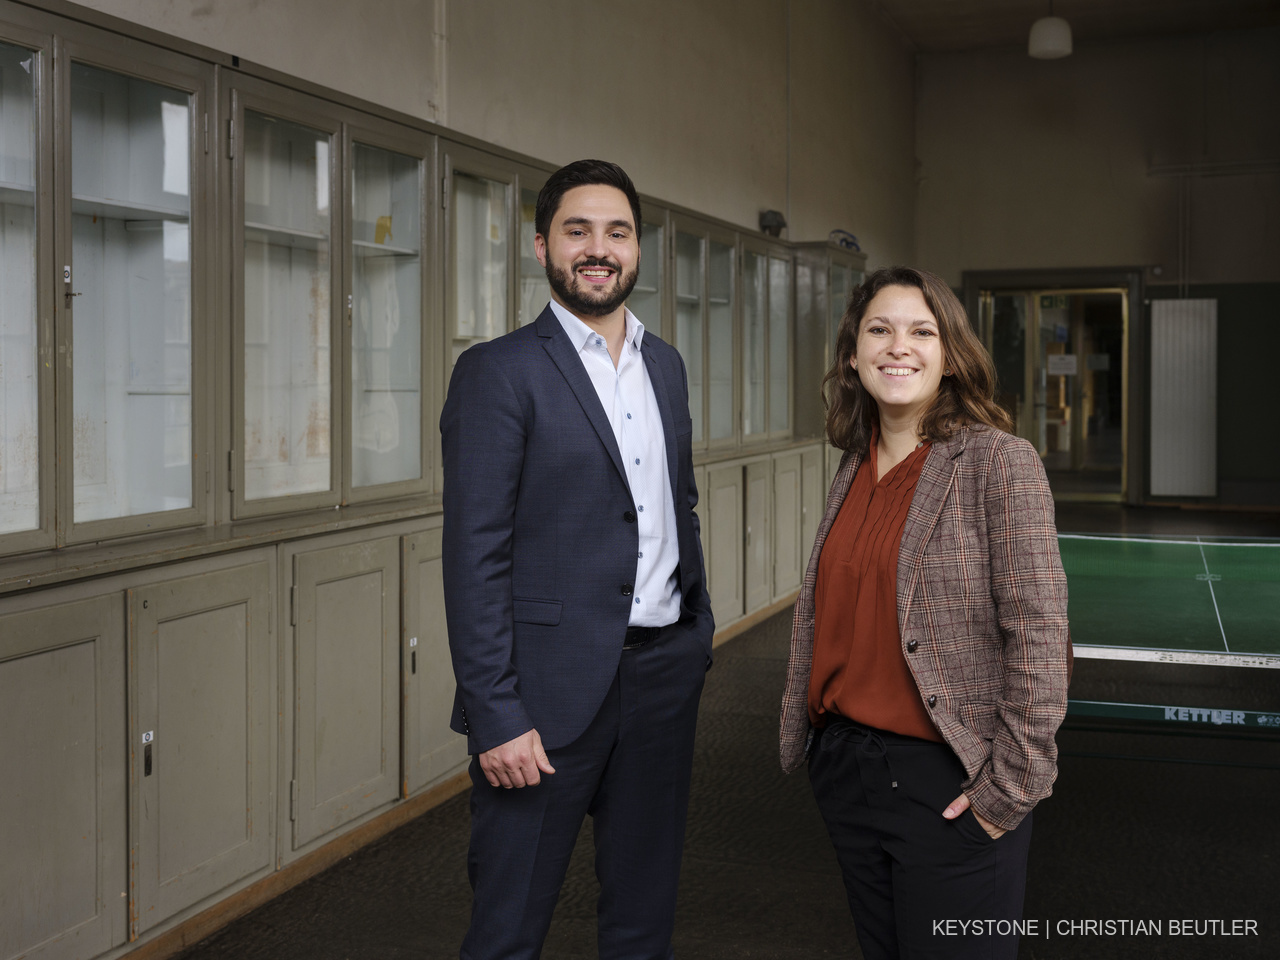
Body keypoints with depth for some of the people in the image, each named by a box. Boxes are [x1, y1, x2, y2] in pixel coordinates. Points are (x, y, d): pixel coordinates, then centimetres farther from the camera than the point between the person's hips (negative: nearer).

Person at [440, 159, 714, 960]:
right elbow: (476, 556, -13)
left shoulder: (666, 364, 11)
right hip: (551, 687, -6)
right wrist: (496, 716, -17)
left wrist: (699, 638, 13)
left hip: (664, 675, 6)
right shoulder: (499, 372, -9)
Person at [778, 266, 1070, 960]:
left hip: (947, 780, -6)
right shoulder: (853, 471, 8)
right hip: (844, 768, 6)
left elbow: (1039, 634, -15)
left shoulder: (998, 462, -12)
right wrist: (804, 731, 12)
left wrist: (1011, 786, -15)